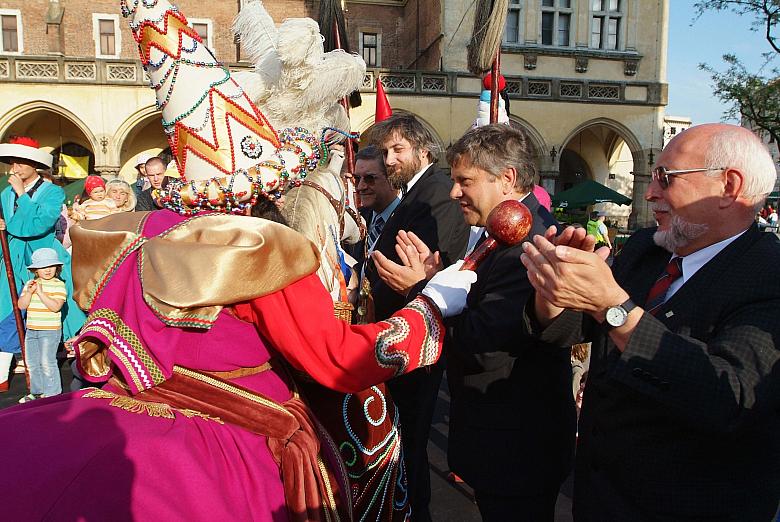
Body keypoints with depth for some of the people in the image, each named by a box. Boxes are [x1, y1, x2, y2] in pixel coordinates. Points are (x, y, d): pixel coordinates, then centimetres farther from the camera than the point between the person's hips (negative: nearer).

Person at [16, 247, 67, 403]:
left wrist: (40, 292, -22)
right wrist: (29, 292, -15)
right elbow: (21, 305, 0)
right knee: (32, 362, 15)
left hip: (50, 330, -6)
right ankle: (36, 392, 28)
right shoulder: (30, 284, 8)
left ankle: (52, 393, 5)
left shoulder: (58, 285, -8)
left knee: (47, 362, -6)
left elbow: (55, 306, -20)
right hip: (31, 330, 7)